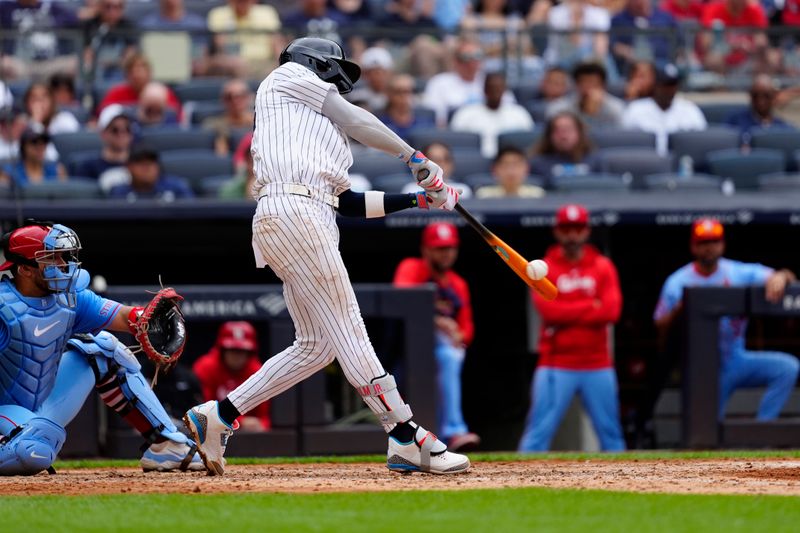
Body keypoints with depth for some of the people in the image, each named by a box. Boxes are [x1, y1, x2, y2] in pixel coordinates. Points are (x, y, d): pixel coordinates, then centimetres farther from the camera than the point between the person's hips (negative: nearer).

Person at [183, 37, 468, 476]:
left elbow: (349, 202, 25)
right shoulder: (288, 75, 14)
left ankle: (216, 418, 9)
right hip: (293, 213, -9)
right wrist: (414, 157, 10)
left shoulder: (320, 132, 33)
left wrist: (417, 199, 22)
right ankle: (406, 440, -14)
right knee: (348, 332, -11)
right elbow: (354, 120, 6)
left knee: (316, 345, 7)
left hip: (313, 220, 9)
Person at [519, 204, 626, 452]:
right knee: (538, 431, -8)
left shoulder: (603, 267, 8)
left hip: (598, 366, 2)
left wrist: (568, 313, -10)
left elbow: (611, 311, -6)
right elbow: (549, 310, -12)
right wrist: (591, 306, -8)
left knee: (611, 432, 5)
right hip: (556, 365, -2)